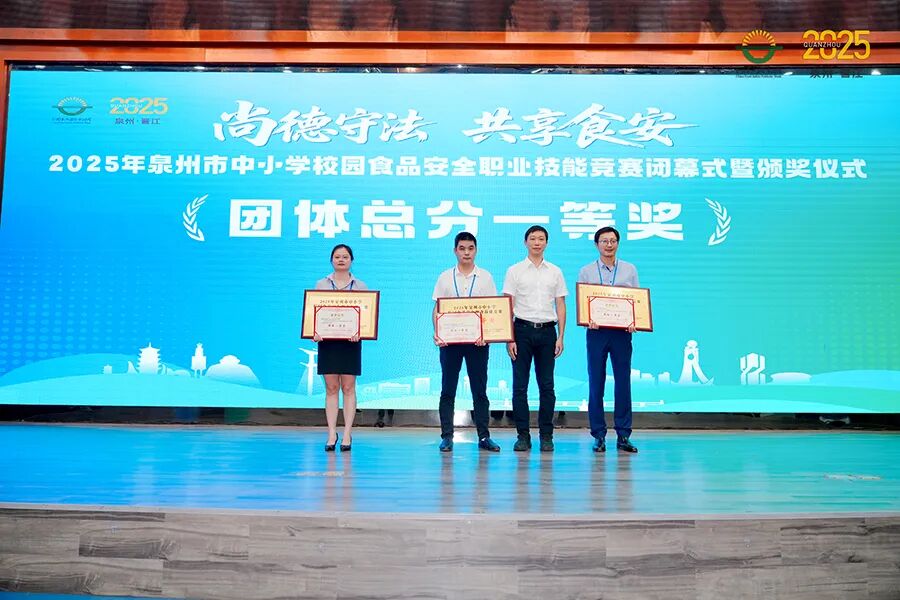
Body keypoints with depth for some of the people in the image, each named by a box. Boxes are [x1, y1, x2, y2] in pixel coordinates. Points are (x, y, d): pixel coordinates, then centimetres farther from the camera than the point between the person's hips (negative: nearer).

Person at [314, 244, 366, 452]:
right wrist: (314, 332, -12)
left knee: (348, 387, 0)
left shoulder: (360, 286, 7)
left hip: (350, 341, -1)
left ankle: (347, 434, 3)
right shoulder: (321, 284, 9)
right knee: (331, 388, 2)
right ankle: (331, 434, 6)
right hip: (327, 340, 1)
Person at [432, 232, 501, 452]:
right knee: (448, 390, 4)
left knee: (480, 390, 5)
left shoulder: (485, 277, 6)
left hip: (477, 340, 0)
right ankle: (447, 436, 11)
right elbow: (437, 309, 5)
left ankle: (484, 436, 12)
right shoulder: (445, 277, 7)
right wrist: (437, 333, -11)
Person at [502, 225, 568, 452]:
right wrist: (510, 339, -7)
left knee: (547, 386, 4)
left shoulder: (555, 272, 10)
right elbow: (508, 307, 0)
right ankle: (523, 435, 10)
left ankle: (546, 435, 13)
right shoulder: (515, 271, 4)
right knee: (520, 386, 1)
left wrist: (560, 337, 1)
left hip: (547, 331, 1)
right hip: (523, 331, -1)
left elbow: (561, 306, 9)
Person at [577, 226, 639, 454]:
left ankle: (623, 435, 9)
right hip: (596, 331, -1)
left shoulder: (630, 270, 10)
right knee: (596, 383, 2)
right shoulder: (586, 271, 7)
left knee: (623, 383, 2)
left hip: (622, 332, 1)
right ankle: (598, 435, 9)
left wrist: (634, 322, -10)